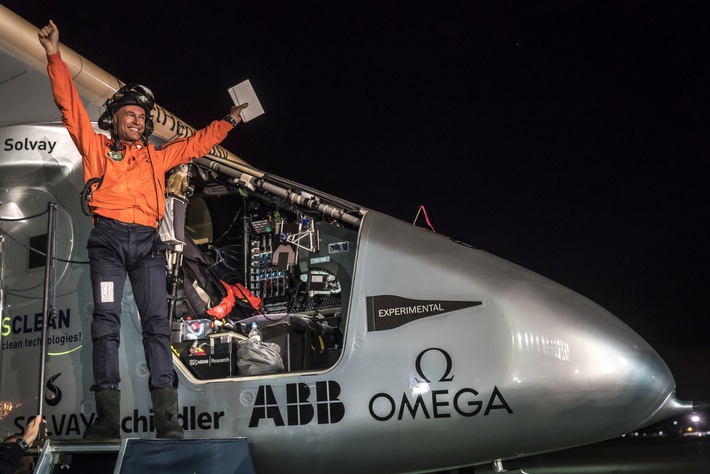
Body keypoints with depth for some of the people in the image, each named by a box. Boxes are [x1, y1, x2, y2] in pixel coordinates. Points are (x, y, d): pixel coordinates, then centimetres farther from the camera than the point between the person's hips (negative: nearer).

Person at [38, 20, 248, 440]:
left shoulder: (157, 156, 24)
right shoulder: (96, 147, 16)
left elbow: (197, 144, 33)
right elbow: (72, 107, 10)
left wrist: (228, 122, 36)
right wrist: (55, 57, 5)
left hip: (148, 243, 2)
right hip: (109, 239, -2)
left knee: (157, 324, -7)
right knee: (107, 321, -10)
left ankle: (168, 421, -11)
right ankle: (107, 419, -12)